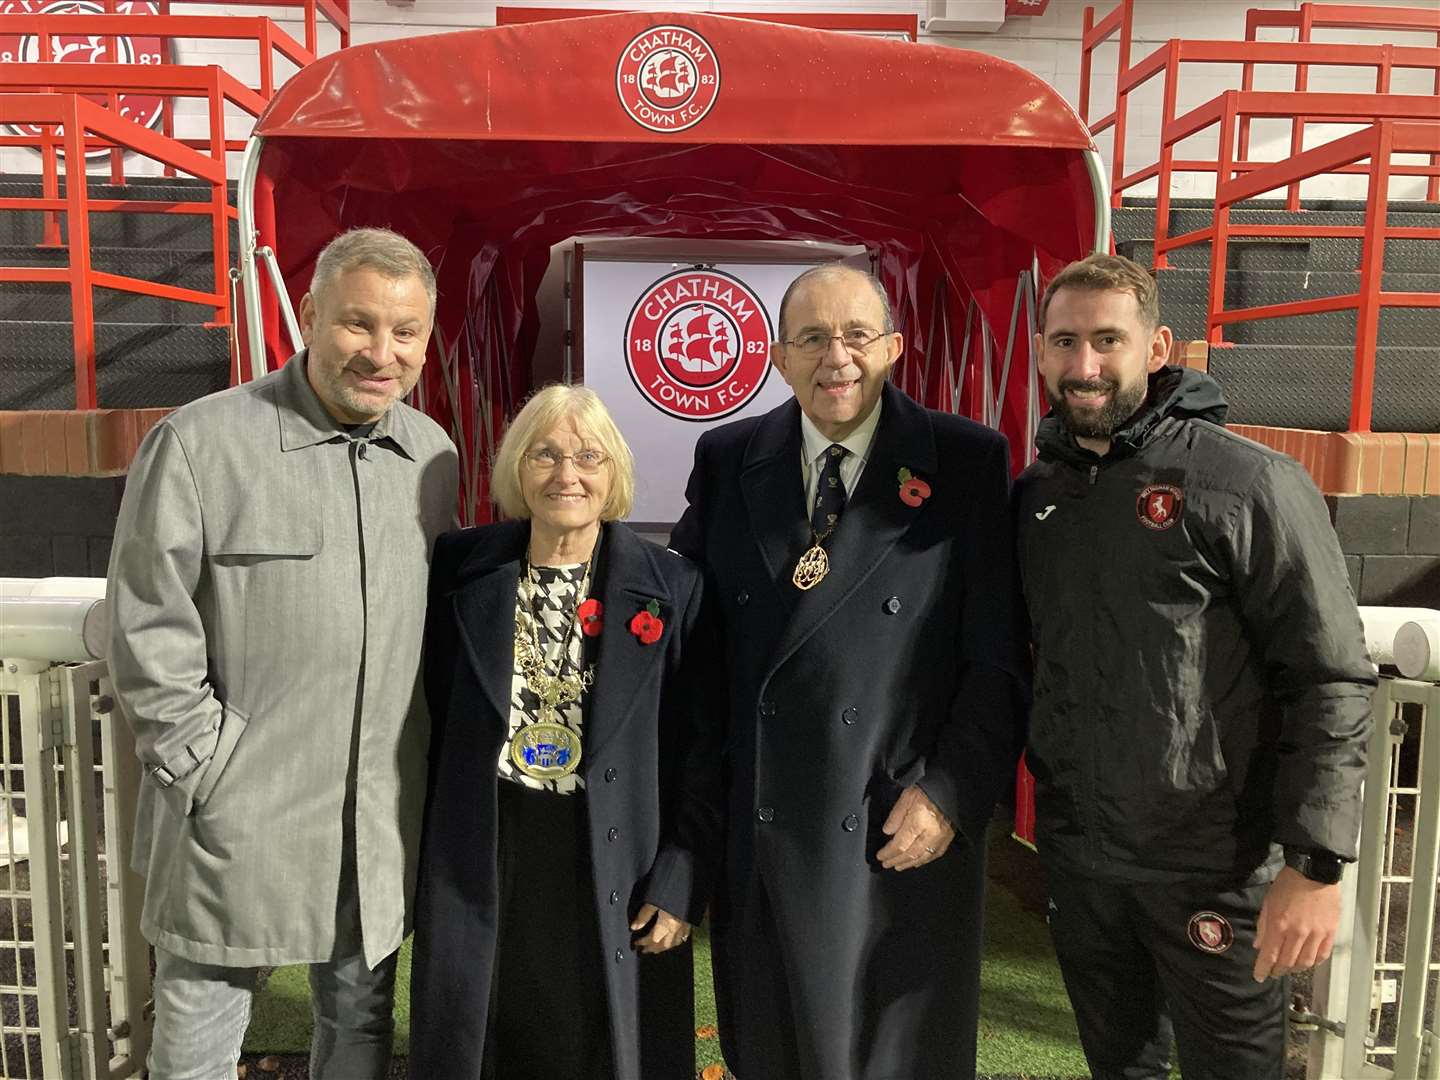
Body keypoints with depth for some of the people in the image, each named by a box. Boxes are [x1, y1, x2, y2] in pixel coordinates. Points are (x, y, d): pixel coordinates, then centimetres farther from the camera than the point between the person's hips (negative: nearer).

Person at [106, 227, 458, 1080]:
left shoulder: (433, 454, 4)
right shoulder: (200, 443, -12)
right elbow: (150, 637, -9)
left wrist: (422, 768, 8)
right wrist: (208, 768, -10)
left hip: (383, 823, 4)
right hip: (238, 820, -3)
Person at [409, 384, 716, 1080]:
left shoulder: (672, 588, -7)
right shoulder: (462, 569, -2)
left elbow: (703, 751, -5)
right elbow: (429, 715, 5)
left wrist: (681, 883, -8)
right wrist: (425, 855, 2)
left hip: (613, 868, -1)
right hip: (482, 861, 2)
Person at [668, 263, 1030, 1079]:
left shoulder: (968, 462, -5)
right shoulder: (725, 460, 3)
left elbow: (1000, 659, -5)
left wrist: (952, 795, -11)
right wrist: (696, 791, 2)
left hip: (904, 835, -2)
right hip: (753, 835, 3)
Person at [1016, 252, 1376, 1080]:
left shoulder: (1248, 485, -14)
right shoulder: (1036, 492, 4)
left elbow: (1333, 682, -14)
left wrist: (1315, 864, -18)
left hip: (1214, 864, -4)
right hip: (1076, 852, 5)